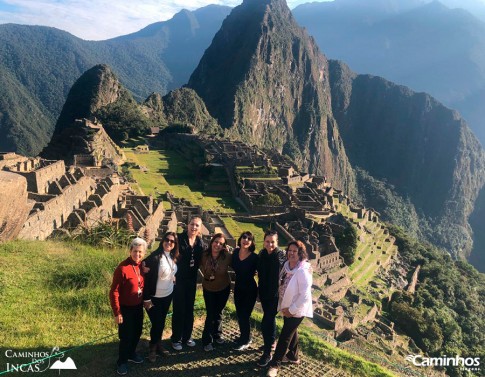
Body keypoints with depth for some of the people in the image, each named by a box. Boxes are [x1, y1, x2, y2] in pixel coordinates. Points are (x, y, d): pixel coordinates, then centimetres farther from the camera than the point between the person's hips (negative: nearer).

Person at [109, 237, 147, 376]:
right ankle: (122, 361, 27)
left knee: (137, 333, 20)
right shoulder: (122, 268, -24)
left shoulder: (142, 265, -4)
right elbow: (114, 292, -20)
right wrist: (117, 313, -18)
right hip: (126, 308, -6)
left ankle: (131, 354, 44)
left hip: (139, 306, 6)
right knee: (126, 336, 5)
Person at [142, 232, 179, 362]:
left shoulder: (173, 257, -1)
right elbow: (147, 278, -20)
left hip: (168, 295, 6)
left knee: (162, 322, 17)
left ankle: (158, 345, 35)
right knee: (156, 323, 2)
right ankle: (153, 348, 24)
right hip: (155, 297, -6)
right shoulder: (154, 257, -22)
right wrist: (146, 299, -19)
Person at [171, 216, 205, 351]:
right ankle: (176, 339, 18)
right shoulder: (179, 238, -13)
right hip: (179, 279, -4)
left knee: (189, 308, 14)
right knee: (178, 309, 4)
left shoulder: (200, 242, 1)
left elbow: (200, 260, 9)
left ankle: (187, 336, 29)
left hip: (192, 279, 5)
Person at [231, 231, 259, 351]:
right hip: (238, 288, 6)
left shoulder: (254, 257, -19)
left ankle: (245, 341, 25)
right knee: (239, 314, 18)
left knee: (244, 315, 3)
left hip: (250, 290, -5)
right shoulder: (235, 252, -4)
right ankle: (244, 336, 39)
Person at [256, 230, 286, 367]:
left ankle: (267, 353, 7)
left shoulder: (281, 256, -19)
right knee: (270, 318, 23)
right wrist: (259, 291, 12)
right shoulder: (262, 254, -2)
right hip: (264, 293, 6)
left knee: (265, 323, -6)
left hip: (275, 294, -6)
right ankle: (272, 342, 42)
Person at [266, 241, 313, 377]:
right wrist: (285, 307, 4)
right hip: (287, 307, 7)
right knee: (291, 331, 24)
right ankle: (293, 356, 45)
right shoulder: (287, 265, -5)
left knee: (285, 335, 4)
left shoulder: (303, 271, -28)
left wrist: (291, 310, -20)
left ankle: (275, 364, 19)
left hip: (296, 310, -7)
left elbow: (305, 296, -27)